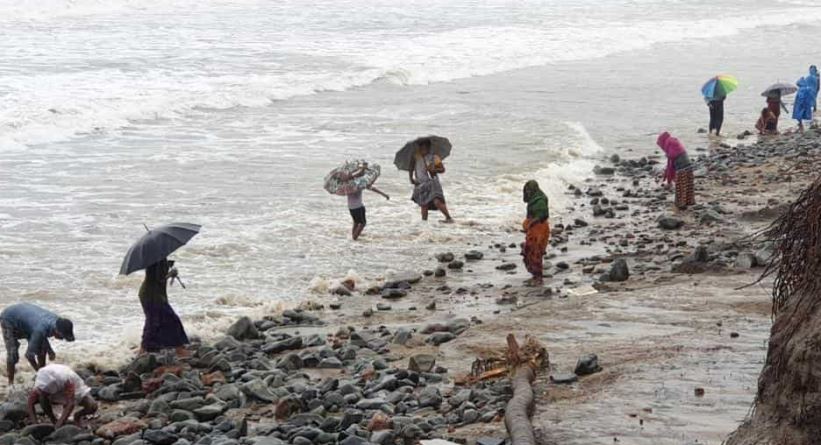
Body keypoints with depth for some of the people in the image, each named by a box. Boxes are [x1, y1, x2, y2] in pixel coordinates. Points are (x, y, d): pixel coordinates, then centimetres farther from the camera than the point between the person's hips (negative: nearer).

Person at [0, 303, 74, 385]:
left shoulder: (56, 320, -18)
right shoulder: (41, 329, -42)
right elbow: (29, 354, -37)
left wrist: (50, 350, -8)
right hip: (9, 320, -8)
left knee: (42, 348, 1)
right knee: (12, 354, -14)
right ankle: (11, 383, -1)